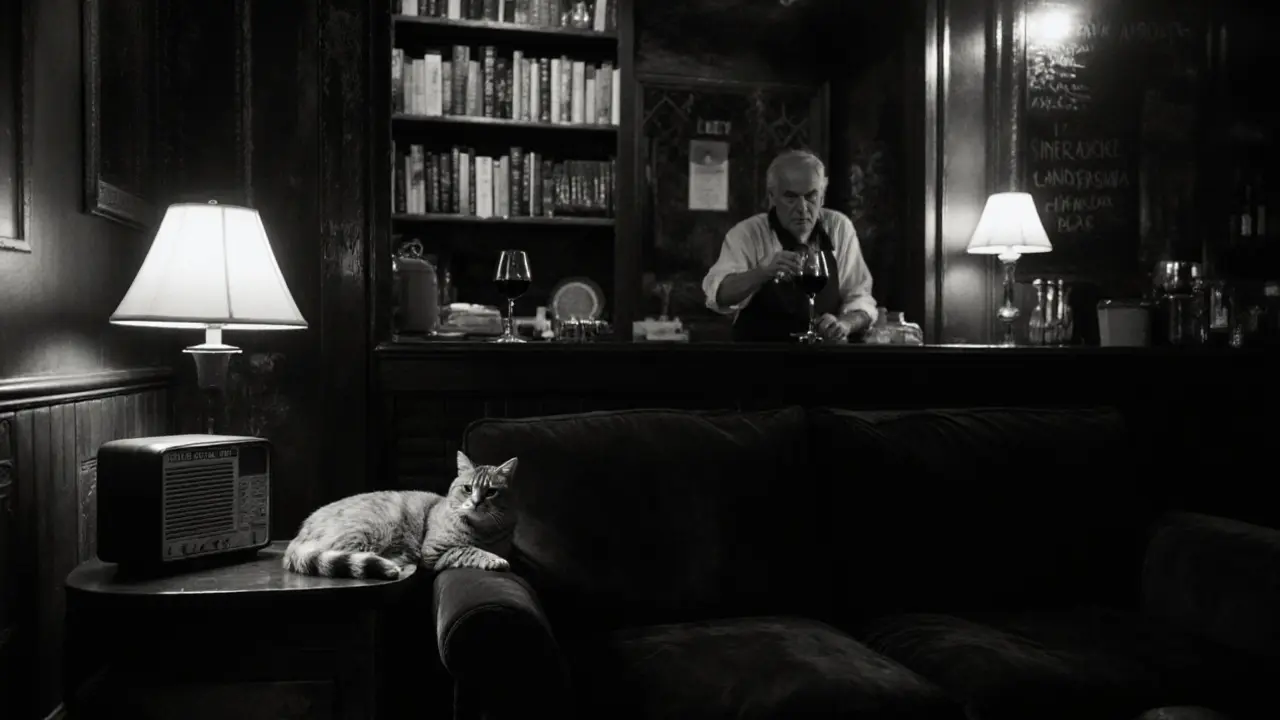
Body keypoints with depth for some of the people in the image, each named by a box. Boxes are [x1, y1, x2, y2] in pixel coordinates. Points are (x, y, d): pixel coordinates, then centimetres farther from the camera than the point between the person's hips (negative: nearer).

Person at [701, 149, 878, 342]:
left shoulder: (839, 228, 2)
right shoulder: (747, 233, -6)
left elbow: (858, 297, 4)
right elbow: (719, 296, -19)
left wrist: (844, 324, -16)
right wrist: (763, 272, -34)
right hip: (760, 344, -3)